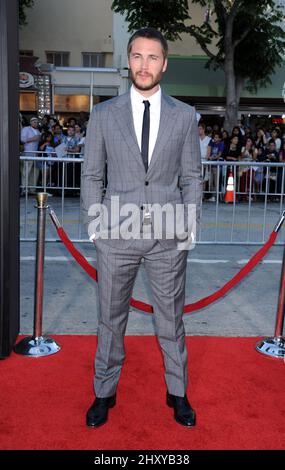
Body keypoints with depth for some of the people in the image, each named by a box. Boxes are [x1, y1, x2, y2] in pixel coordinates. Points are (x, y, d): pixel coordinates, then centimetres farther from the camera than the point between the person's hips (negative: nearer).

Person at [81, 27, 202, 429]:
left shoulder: (184, 116, 4)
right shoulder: (103, 114, 3)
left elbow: (192, 177, 6)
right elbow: (91, 176, 5)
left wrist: (189, 227, -1)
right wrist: (95, 227, -2)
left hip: (169, 235, 0)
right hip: (117, 233, 0)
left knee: (171, 318, 12)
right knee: (111, 319, 11)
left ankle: (177, 392, 31)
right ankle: (105, 392, 30)